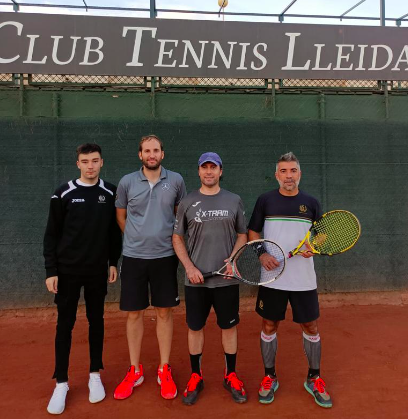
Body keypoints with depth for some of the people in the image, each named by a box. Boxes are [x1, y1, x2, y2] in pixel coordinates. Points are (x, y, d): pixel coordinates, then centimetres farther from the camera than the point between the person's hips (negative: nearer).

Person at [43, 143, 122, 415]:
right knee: (65, 324, 6)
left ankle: (95, 375, 28)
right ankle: (61, 383, 21)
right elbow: (51, 235, -3)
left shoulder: (111, 193, 1)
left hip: (97, 271, 2)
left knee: (96, 321, 12)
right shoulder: (64, 194, -5)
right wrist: (51, 271, -7)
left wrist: (113, 263, 6)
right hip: (68, 271, -2)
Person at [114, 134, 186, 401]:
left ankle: (164, 370, 24)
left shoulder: (176, 181, 0)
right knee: (134, 313, 9)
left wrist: (170, 238, 9)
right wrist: (137, 238, 11)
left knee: (165, 312, 8)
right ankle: (135, 371, 26)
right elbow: (121, 216, 12)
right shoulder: (127, 182, 0)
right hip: (133, 257, 0)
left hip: (165, 256, 0)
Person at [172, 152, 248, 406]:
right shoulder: (188, 203, 2)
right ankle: (196, 377, 28)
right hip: (196, 279, 0)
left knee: (229, 326, 10)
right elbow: (177, 238, 5)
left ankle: (231, 376, 29)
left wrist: (233, 259, -8)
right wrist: (189, 267, -6)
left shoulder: (234, 201, 3)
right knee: (195, 327, 10)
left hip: (227, 278, 0)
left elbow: (242, 234, 9)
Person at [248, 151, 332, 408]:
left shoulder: (311, 203, 2)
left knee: (311, 327, 10)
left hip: (304, 280, 1)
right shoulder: (265, 201, 0)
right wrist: (262, 254, -11)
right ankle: (270, 377, 30)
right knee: (269, 326, 9)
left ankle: (314, 379, 32)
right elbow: (253, 232, 5)